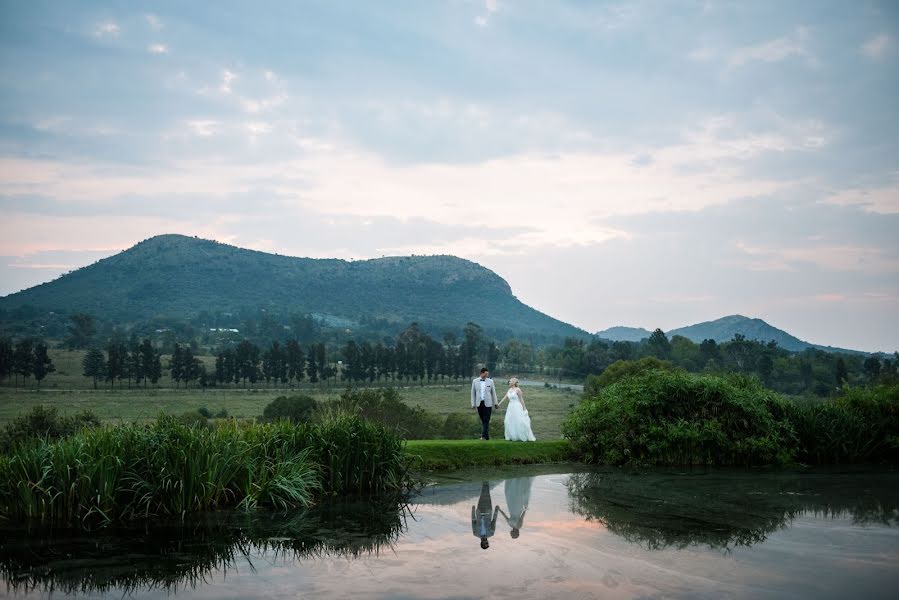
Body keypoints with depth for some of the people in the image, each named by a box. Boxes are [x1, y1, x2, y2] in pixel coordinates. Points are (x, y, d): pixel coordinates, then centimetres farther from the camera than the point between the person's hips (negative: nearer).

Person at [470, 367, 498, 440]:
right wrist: (473, 404, 2)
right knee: (483, 420, 7)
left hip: (487, 403, -2)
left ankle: (484, 435, -11)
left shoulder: (490, 381, 3)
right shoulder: (475, 381, 4)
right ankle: (487, 436, 16)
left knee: (486, 420, -9)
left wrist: (495, 403, 7)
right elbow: (473, 393, 6)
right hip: (479, 403, 2)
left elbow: (493, 392, 8)